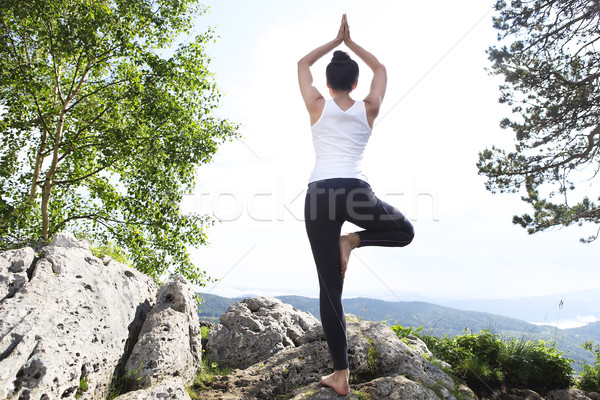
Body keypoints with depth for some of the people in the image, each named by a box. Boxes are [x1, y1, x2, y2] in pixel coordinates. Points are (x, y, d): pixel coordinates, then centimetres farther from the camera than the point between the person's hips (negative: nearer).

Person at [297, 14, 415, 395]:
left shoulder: (318, 106, 10)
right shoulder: (368, 109, 12)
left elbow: (302, 64, 28)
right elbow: (381, 69, 31)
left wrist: (335, 41, 32)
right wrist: (352, 44, 36)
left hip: (319, 194, 1)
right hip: (356, 192, 0)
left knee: (330, 288, 5)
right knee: (405, 231, 29)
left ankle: (341, 374, 7)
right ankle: (353, 240, 3)